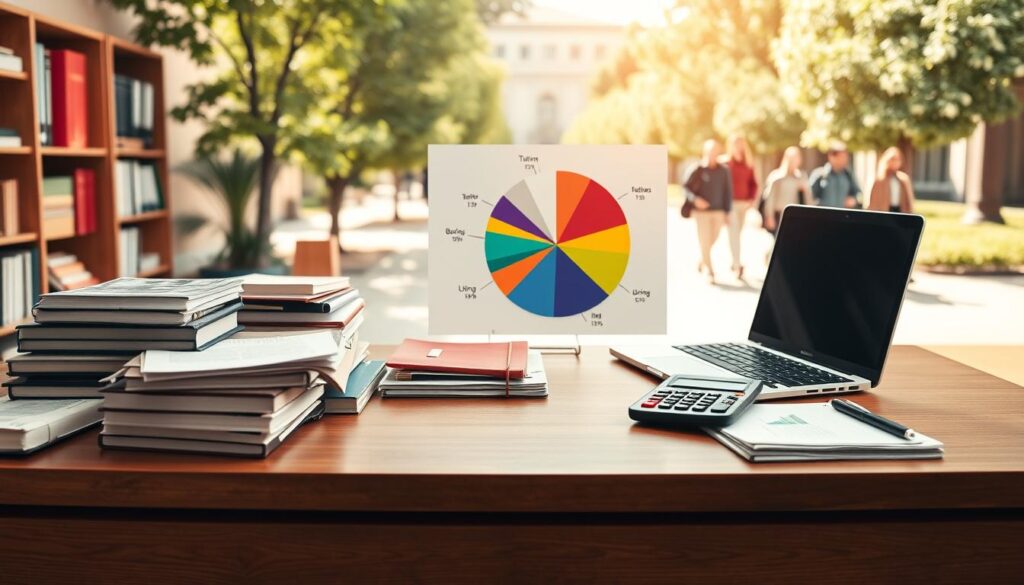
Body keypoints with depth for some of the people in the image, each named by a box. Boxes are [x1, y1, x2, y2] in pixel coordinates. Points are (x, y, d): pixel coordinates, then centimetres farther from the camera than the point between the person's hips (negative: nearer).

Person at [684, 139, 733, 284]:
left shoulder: (723, 171, 3)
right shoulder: (697, 170, -5)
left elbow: (727, 192, 7)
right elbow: (685, 186, -1)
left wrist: (726, 212, 5)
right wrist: (695, 199, -18)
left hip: (718, 212, 3)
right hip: (702, 211, -3)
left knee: (712, 240, 10)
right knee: (704, 241, -4)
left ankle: (702, 261, 36)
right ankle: (709, 272, 1)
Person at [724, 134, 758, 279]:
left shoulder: (748, 165, 9)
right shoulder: (725, 164, -4)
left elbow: (753, 183, 13)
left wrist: (751, 199, 1)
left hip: (744, 203, 5)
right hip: (731, 203, -5)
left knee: (737, 234, 13)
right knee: (734, 233, -10)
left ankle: (735, 262, 25)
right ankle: (737, 265, -14)